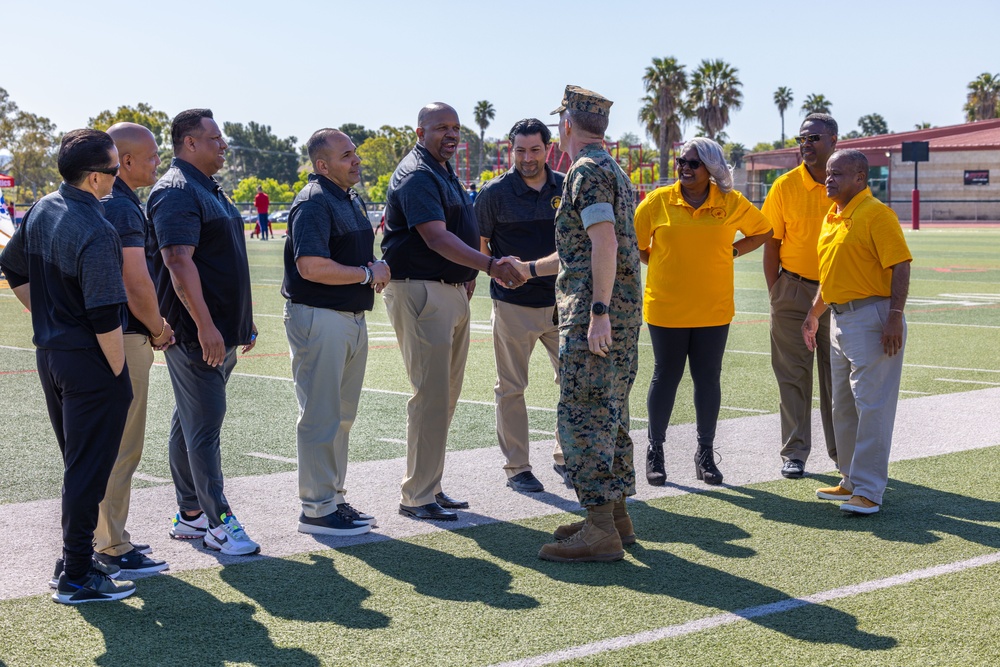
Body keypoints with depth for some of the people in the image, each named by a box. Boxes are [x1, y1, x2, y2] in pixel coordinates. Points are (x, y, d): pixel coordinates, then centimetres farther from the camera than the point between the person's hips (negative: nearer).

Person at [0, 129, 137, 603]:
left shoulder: (42, 211, 4)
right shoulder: (95, 232, -23)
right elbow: (105, 318, -24)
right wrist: (118, 372, -13)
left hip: (49, 354, 9)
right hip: (88, 361, -9)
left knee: (75, 462, 20)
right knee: (89, 470, 0)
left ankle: (74, 555, 29)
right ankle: (77, 577, 5)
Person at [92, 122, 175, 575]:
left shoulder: (102, 203, 14)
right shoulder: (122, 208, -17)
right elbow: (137, 284, -23)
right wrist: (159, 330, -5)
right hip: (123, 338, -10)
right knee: (121, 447, -4)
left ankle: (104, 536, 26)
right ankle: (112, 547, 1)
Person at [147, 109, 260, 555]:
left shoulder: (209, 190, 19)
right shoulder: (176, 192, -14)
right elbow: (178, 262, -23)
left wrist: (243, 321, 25)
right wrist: (205, 326, -26)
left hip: (220, 329, 10)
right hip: (196, 331, -10)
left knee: (191, 420, 14)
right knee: (204, 424, -7)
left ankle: (190, 515, 20)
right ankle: (218, 522, -4)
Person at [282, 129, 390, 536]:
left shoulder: (351, 200, 16)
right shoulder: (313, 203, -15)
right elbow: (312, 267, -25)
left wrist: (375, 270, 6)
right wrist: (367, 274, -15)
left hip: (351, 316, 10)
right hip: (318, 317, -10)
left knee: (341, 415, 15)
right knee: (321, 416, -5)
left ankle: (334, 498, 25)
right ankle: (316, 509, 1)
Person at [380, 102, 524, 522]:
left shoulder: (444, 172, 19)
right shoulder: (416, 176, -14)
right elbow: (436, 237, -26)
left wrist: (468, 276, 16)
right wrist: (490, 265, -37)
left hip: (451, 291, 10)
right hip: (419, 291, -10)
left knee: (445, 395, 12)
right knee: (431, 395, -10)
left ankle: (431, 486, 20)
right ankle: (416, 497, -5)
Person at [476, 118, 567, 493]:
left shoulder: (566, 188, 6)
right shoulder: (495, 192, -4)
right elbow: (477, 244, 4)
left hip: (561, 302, 3)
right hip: (514, 304, -3)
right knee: (511, 388, 2)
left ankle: (566, 457, 22)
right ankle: (516, 468, 12)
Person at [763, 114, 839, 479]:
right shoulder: (785, 186, -3)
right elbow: (771, 243, 1)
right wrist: (775, 294, -3)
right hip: (794, 291, -1)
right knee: (793, 374, 3)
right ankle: (794, 453, 11)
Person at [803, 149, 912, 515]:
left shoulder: (876, 213, -12)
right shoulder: (832, 216, 14)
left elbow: (900, 266, -17)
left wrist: (895, 317, -23)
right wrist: (814, 314, 25)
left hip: (872, 318, -9)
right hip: (841, 319, 10)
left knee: (872, 404, -7)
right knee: (843, 406, 15)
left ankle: (869, 491, -4)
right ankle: (851, 481, 26)